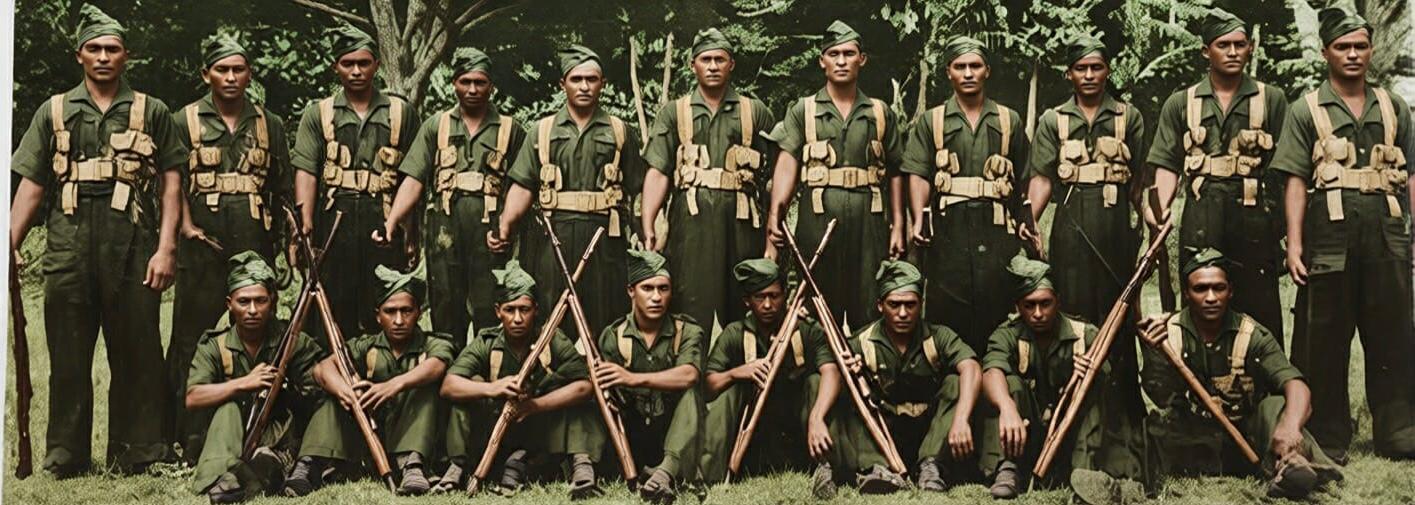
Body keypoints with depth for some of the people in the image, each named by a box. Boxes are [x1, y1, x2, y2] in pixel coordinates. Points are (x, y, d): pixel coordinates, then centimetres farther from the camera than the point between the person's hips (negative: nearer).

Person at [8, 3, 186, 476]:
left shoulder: (152, 113, 8)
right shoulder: (54, 112, 13)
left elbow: (171, 183, 5)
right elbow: (32, 185, 12)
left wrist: (166, 247, -4)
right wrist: (10, 242, 2)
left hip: (133, 248, -1)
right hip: (68, 249, 2)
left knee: (136, 356, 1)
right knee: (68, 360, 6)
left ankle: (135, 456, 10)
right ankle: (65, 459, 15)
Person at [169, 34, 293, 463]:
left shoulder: (269, 125, 15)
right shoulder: (185, 121, 9)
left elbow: (283, 188, 17)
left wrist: (282, 236, 10)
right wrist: (186, 226, -10)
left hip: (255, 247, 2)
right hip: (203, 246, -2)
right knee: (195, 339, -2)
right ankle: (193, 445, 2)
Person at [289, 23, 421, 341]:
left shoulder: (401, 113, 11)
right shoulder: (318, 114, 10)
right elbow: (306, 171, 1)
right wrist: (305, 223, -12)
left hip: (385, 222, 0)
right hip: (334, 221, 0)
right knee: (333, 316, 3)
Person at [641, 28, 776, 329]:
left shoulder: (756, 112, 13)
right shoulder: (674, 112, 12)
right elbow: (658, 172, 4)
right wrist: (648, 227, -6)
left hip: (741, 222, 1)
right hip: (691, 222, 0)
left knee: (742, 312, 4)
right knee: (690, 310, -3)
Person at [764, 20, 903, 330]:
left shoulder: (881, 113, 13)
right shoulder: (803, 111, 8)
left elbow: (895, 174, 14)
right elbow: (787, 165, -3)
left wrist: (898, 227, 6)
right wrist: (775, 213, -19)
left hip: (869, 221, 1)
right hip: (818, 220, -1)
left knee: (869, 313, 2)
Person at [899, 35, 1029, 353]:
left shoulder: (1009, 121, 15)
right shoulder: (930, 122, 12)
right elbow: (919, 175, 2)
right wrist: (918, 219, -12)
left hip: (997, 231, 1)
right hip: (948, 229, -1)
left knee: (996, 313, -1)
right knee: (945, 317, -2)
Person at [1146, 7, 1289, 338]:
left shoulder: (1272, 99, 9)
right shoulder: (1180, 103, 11)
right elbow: (1168, 165, 7)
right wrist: (1161, 208, -12)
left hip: (1255, 221, -1)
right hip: (1200, 222, 1)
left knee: (1260, 316, 1)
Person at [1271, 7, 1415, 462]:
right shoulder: (1306, 110, 6)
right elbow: (1296, 181, 0)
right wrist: (1294, 244, -9)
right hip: (1330, 234, -3)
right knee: (1324, 339, 1)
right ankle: (1328, 440, 10)